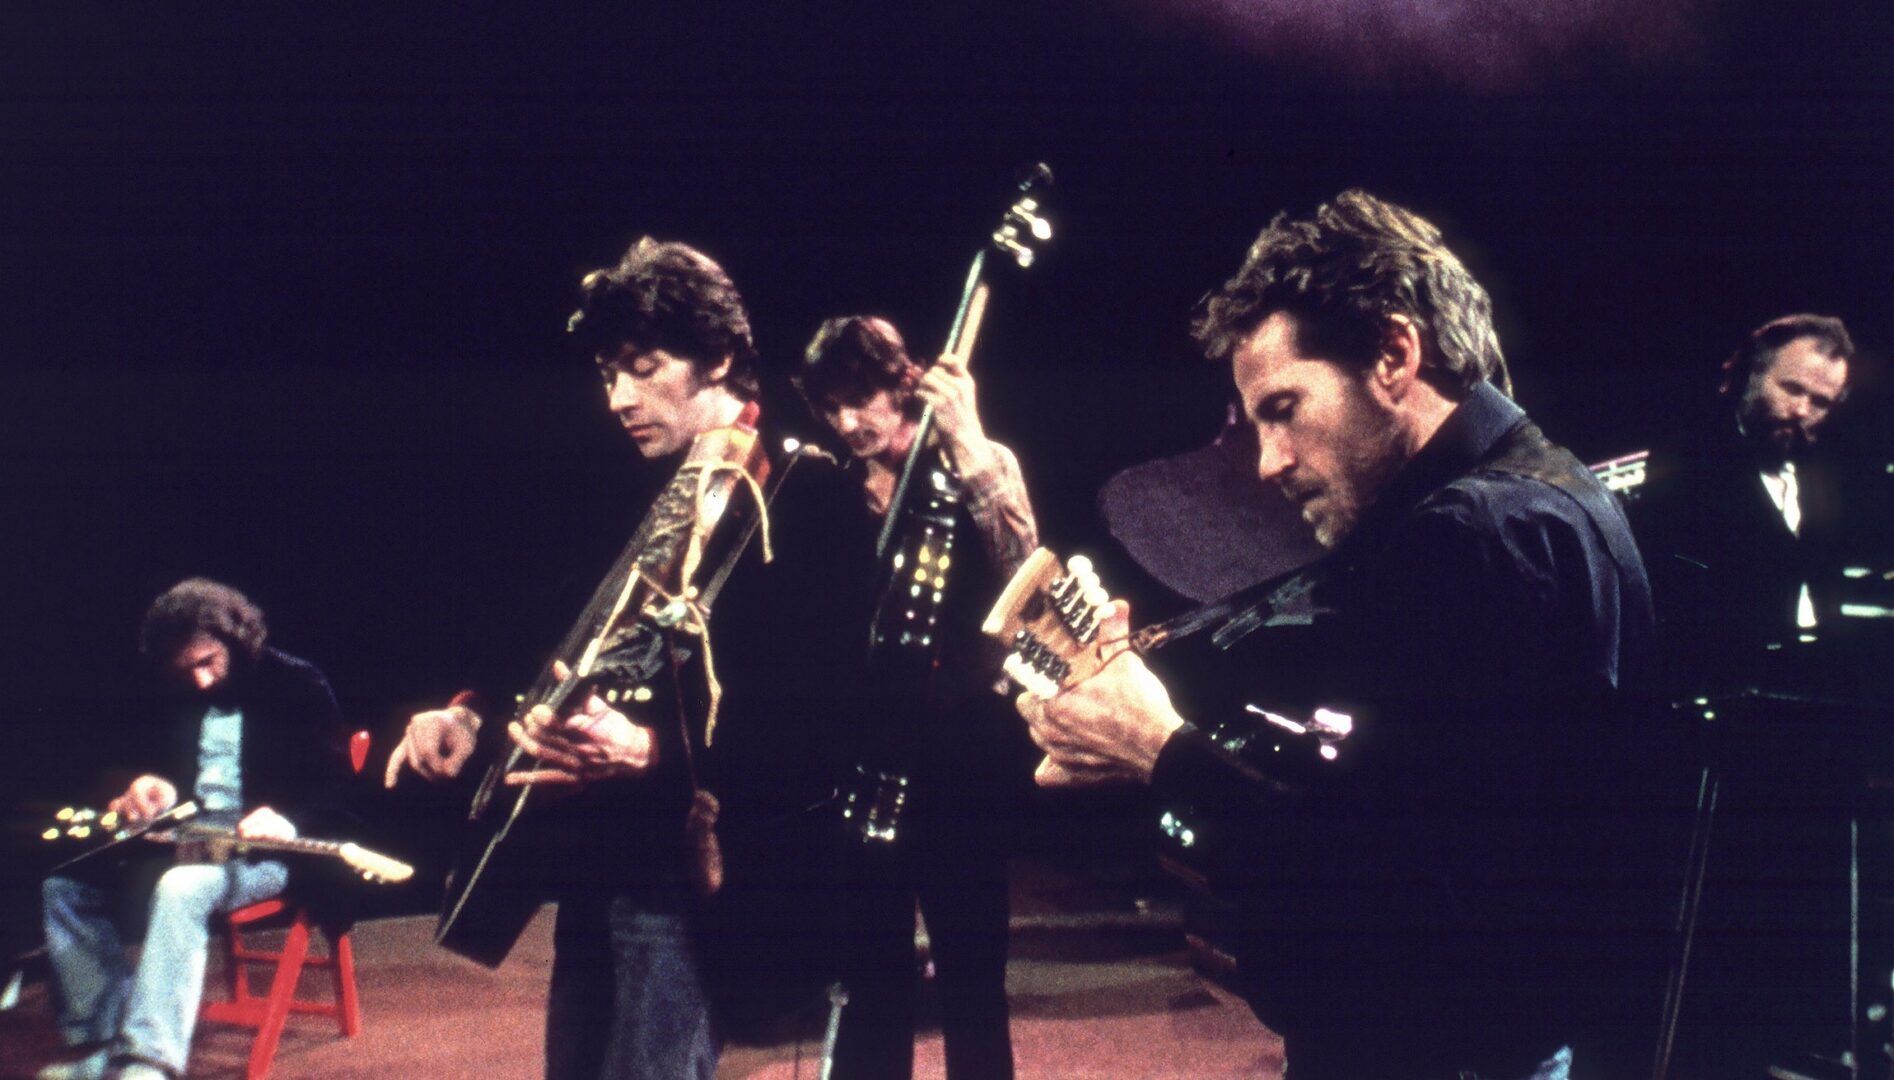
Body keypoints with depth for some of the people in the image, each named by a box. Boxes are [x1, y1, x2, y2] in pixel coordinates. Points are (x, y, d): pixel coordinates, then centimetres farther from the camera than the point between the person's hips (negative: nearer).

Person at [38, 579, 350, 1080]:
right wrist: (153, 789, 0)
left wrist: (286, 820, -28)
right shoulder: (181, 699, 14)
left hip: (262, 847, -8)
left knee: (182, 886, -37)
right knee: (66, 882, -8)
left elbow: (332, 787, -8)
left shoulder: (297, 685, -5)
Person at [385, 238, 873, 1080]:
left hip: (693, 873, -9)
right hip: (600, 864, 9)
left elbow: (821, 718, -20)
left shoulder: (805, 494, -11)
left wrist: (653, 752, -29)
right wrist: (474, 717, 9)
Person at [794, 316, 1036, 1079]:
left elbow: (1022, 575, -18)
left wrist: (968, 444, -20)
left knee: (971, 984, 1)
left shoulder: (981, 468, 1)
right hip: (868, 762, 3)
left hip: (962, 761, -3)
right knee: (872, 980, 9)